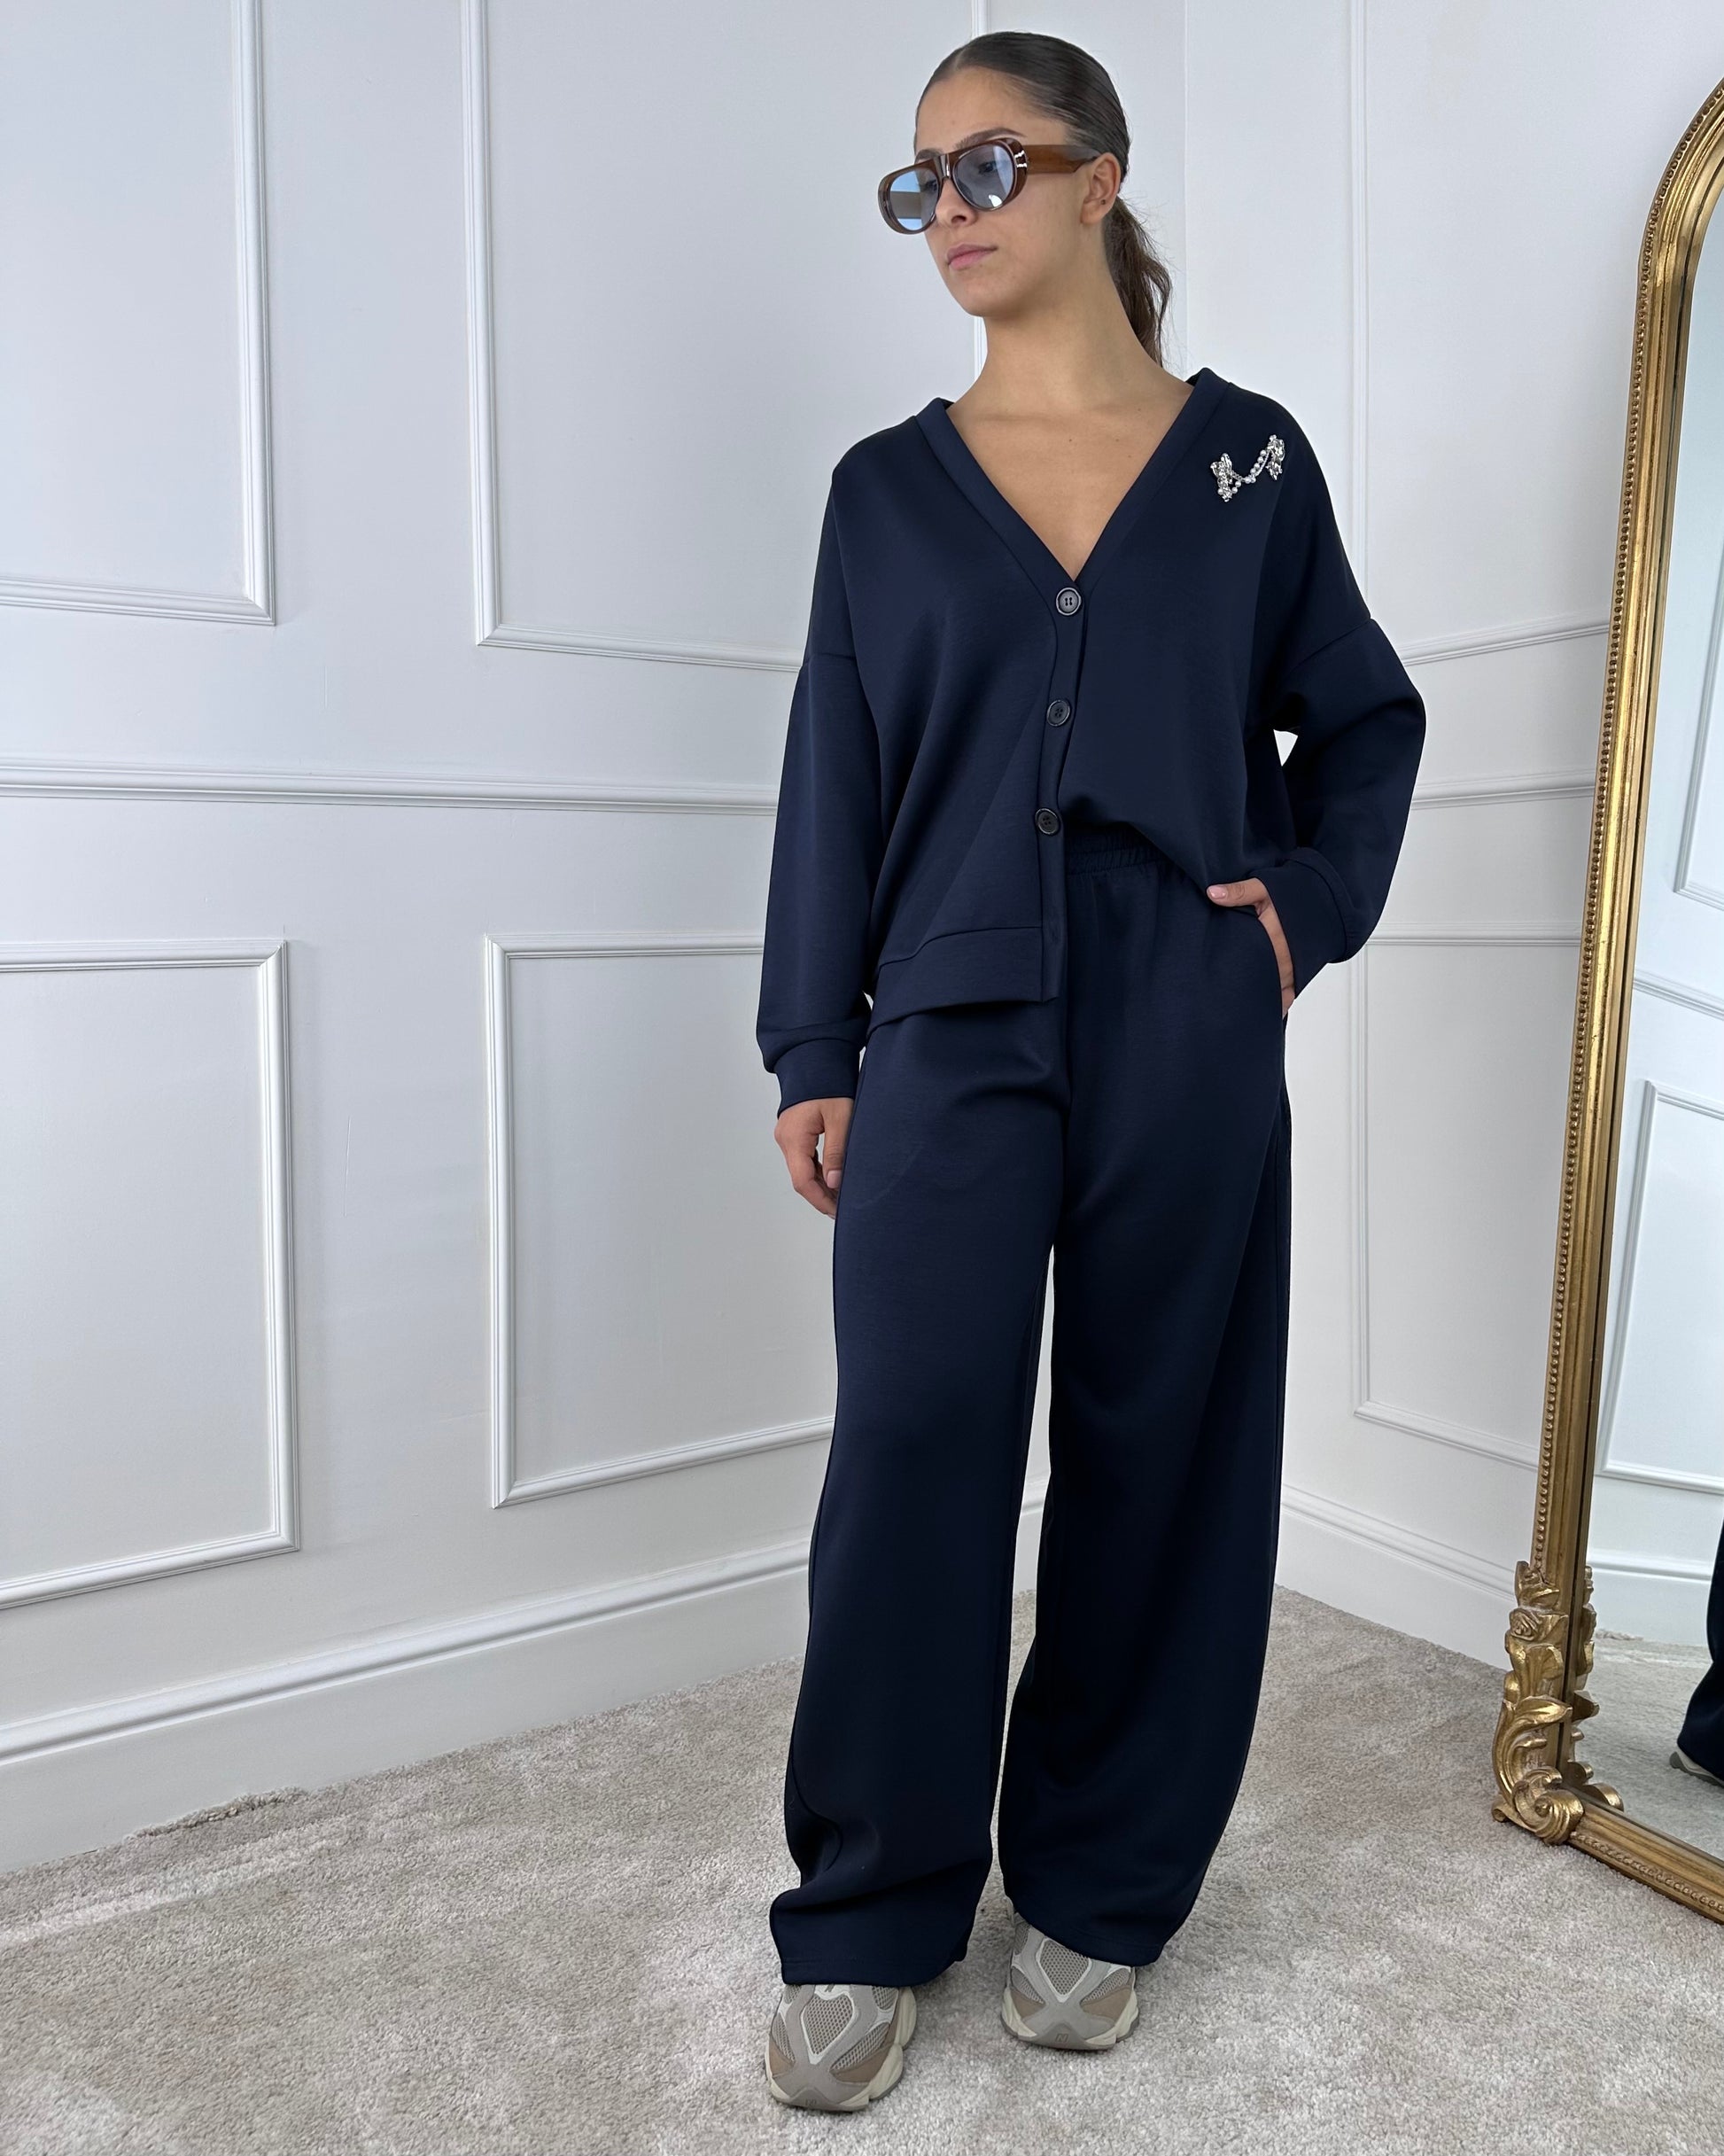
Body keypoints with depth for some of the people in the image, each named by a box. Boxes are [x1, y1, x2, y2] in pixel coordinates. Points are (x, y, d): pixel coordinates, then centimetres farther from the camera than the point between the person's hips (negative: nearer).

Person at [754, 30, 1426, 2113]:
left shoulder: (1247, 456, 9)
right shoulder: (888, 485, 10)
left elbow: (1364, 717, 17)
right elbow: (837, 777, 7)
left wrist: (1314, 903, 0)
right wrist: (812, 1053, 2)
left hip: (1185, 1040, 1)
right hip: (951, 1030, 0)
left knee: (1158, 1455, 5)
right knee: (909, 1452, -4)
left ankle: (1098, 1889, 24)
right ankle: (867, 1925, 13)